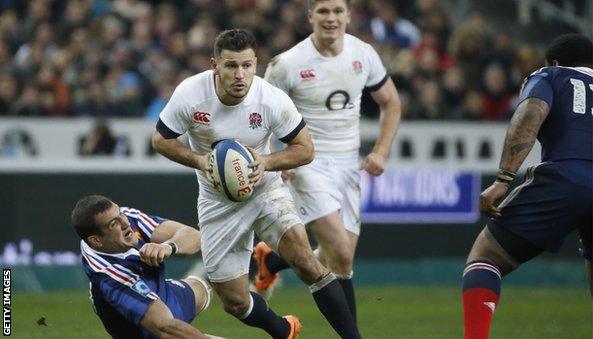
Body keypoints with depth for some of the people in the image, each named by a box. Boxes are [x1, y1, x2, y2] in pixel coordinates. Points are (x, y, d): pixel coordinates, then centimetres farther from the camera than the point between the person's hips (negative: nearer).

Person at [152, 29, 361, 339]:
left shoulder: (273, 100, -21)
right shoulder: (189, 94, -20)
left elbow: (305, 149, -9)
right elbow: (161, 140, -6)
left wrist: (266, 162, -26)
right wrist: (200, 160, -23)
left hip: (265, 189, -1)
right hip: (218, 204, 1)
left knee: (305, 260, -25)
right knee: (234, 302, 3)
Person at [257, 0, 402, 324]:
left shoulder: (364, 54, 0)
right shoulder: (287, 64, -12)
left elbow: (391, 103, 14)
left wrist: (380, 151, 2)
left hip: (348, 164, 5)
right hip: (309, 164, -5)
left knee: (338, 259, 6)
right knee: (341, 254, -20)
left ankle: (270, 260, 34)